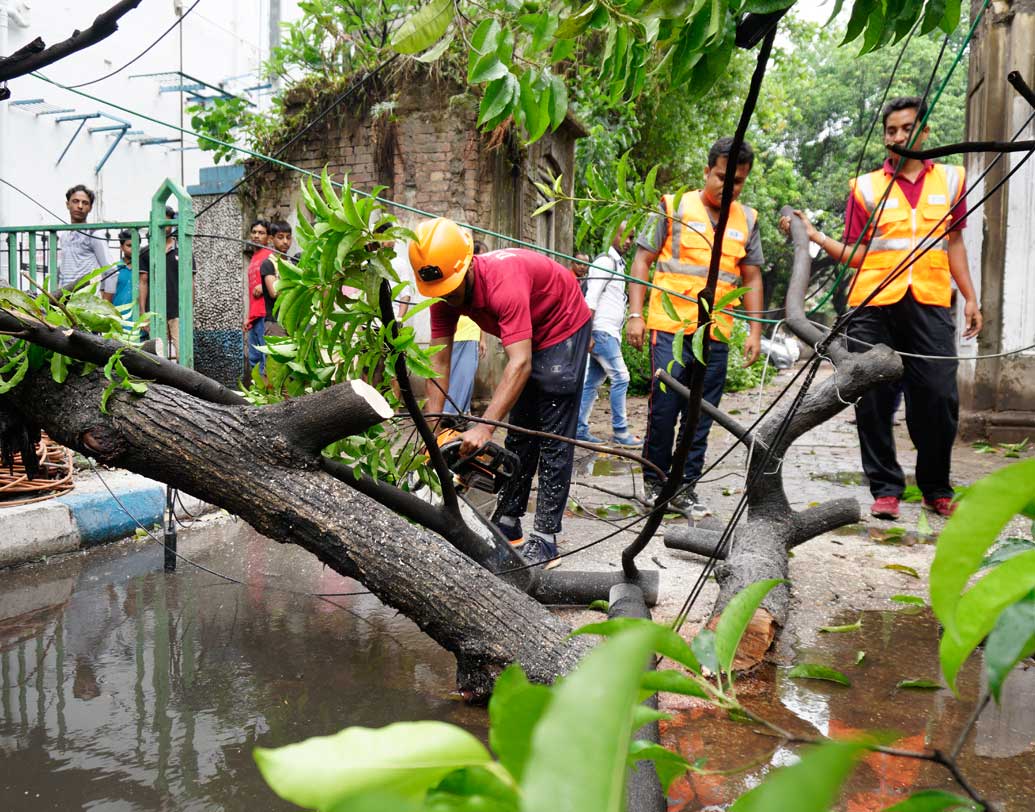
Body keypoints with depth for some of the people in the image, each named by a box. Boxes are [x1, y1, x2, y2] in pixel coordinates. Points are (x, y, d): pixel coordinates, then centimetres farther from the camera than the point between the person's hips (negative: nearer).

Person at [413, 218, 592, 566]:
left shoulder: (503, 280, -39)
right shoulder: (444, 293, -17)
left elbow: (520, 364, -44)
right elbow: (439, 362, -16)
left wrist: (484, 428, -47)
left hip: (563, 330, -7)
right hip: (528, 336, 8)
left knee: (553, 437, -9)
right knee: (519, 431, 10)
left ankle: (545, 537, -6)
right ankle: (507, 523, 18)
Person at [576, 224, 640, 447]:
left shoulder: (619, 264, 21)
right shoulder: (605, 261, -8)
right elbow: (591, 299, -15)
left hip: (610, 333, 9)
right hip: (601, 331, -9)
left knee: (592, 382, 8)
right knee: (620, 377, -9)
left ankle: (579, 429, 11)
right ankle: (620, 431, -5)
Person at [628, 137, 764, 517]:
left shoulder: (747, 220, 13)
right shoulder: (674, 207, 2)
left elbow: (751, 278, 16)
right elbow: (642, 261, 1)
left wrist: (755, 332, 8)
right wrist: (635, 315, -7)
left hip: (717, 334, 4)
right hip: (670, 328, -3)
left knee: (701, 416, 7)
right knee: (663, 408, -3)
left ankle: (684, 486, 18)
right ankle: (654, 481, 16)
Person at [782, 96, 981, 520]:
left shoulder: (950, 179, 15)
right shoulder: (866, 187, 9)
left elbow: (953, 243, 18)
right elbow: (856, 254, 6)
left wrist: (970, 297, 13)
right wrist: (814, 235, -7)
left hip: (930, 304, 1)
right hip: (874, 306, -1)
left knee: (939, 398, -3)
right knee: (874, 400, -1)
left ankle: (936, 488, 15)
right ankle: (885, 488, 11)